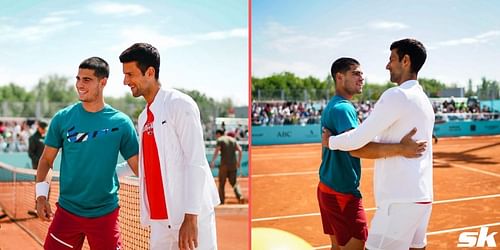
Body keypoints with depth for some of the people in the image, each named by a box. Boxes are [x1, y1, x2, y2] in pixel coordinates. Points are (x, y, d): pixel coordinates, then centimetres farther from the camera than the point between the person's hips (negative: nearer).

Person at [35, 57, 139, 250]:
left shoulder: (121, 123, -3)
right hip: (67, 212, 1)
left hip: (105, 214, -1)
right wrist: (41, 195, -5)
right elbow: (46, 159, 7)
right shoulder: (63, 118, 0)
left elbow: (138, 166, 0)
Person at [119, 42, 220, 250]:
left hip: (190, 217, -7)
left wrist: (191, 217, -20)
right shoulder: (144, 116, 14)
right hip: (160, 219, 7)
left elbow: (196, 162, -15)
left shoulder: (180, 104, -8)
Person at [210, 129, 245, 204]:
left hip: (224, 164, -4)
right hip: (233, 164, 4)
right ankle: (240, 197, -13)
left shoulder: (220, 140, -1)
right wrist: (239, 161, 14)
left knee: (221, 183, 9)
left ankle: (221, 201, 8)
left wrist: (212, 161, -22)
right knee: (234, 183, 11)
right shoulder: (233, 140, 15)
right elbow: (240, 150, 6)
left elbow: (217, 151, -18)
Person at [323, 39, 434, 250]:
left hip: (401, 200, -9)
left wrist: (330, 141, 2)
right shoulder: (423, 100, 16)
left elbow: (359, 138, -14)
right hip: (422, 196, 9)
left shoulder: (397, 95, -13)